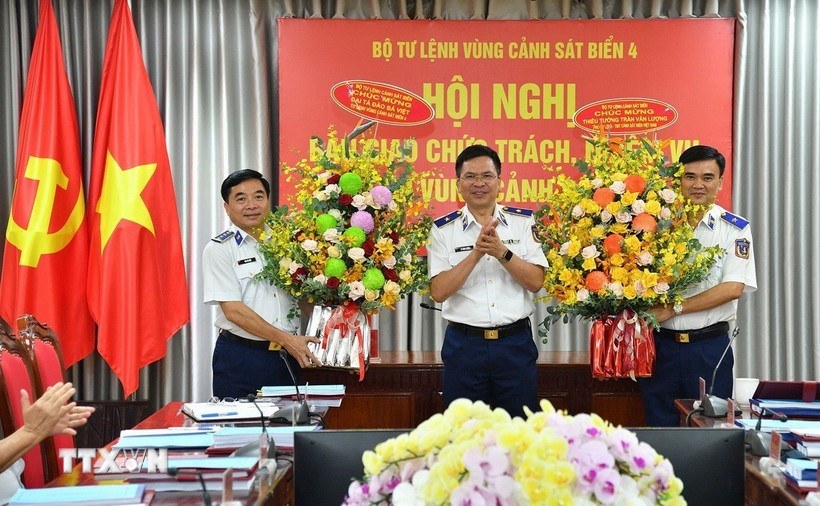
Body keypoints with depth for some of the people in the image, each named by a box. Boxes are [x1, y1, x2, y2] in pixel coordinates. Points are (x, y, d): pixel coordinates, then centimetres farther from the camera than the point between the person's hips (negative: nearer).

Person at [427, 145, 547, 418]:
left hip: (515, 342, 1)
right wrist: (477, 252, -17)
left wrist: (501, 251, -18)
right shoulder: (443, 229, 1)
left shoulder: (523, 221, 4)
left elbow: (535, 282, -4)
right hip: (464, 344, 0)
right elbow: (438, 292, -8)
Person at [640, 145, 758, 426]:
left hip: (709, 347, -1)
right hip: (661, 343, 2)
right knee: (660, 427, 8)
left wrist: (674, 308, -14)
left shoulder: (735, 229, 1)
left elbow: (733, 287, -10)